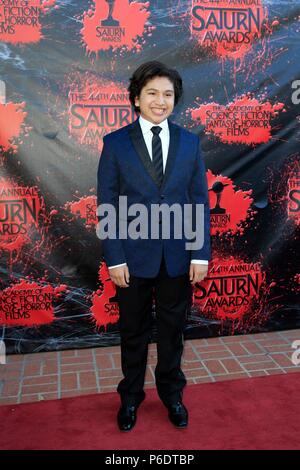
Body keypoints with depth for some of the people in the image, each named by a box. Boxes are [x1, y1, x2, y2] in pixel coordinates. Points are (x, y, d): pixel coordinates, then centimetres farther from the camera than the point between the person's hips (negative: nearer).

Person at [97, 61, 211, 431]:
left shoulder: (189, 142, 3)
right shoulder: (115, 143, -3)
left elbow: (200, 201, 3)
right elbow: (107, 207, -4)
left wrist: (200, 254, -2)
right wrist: (114, 259, -9)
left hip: (178, 256, 2)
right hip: (134, 256, -1)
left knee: (172, 328, 16)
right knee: (133, 331, 14)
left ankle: (171, 392, 38)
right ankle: (131, 396, 36)